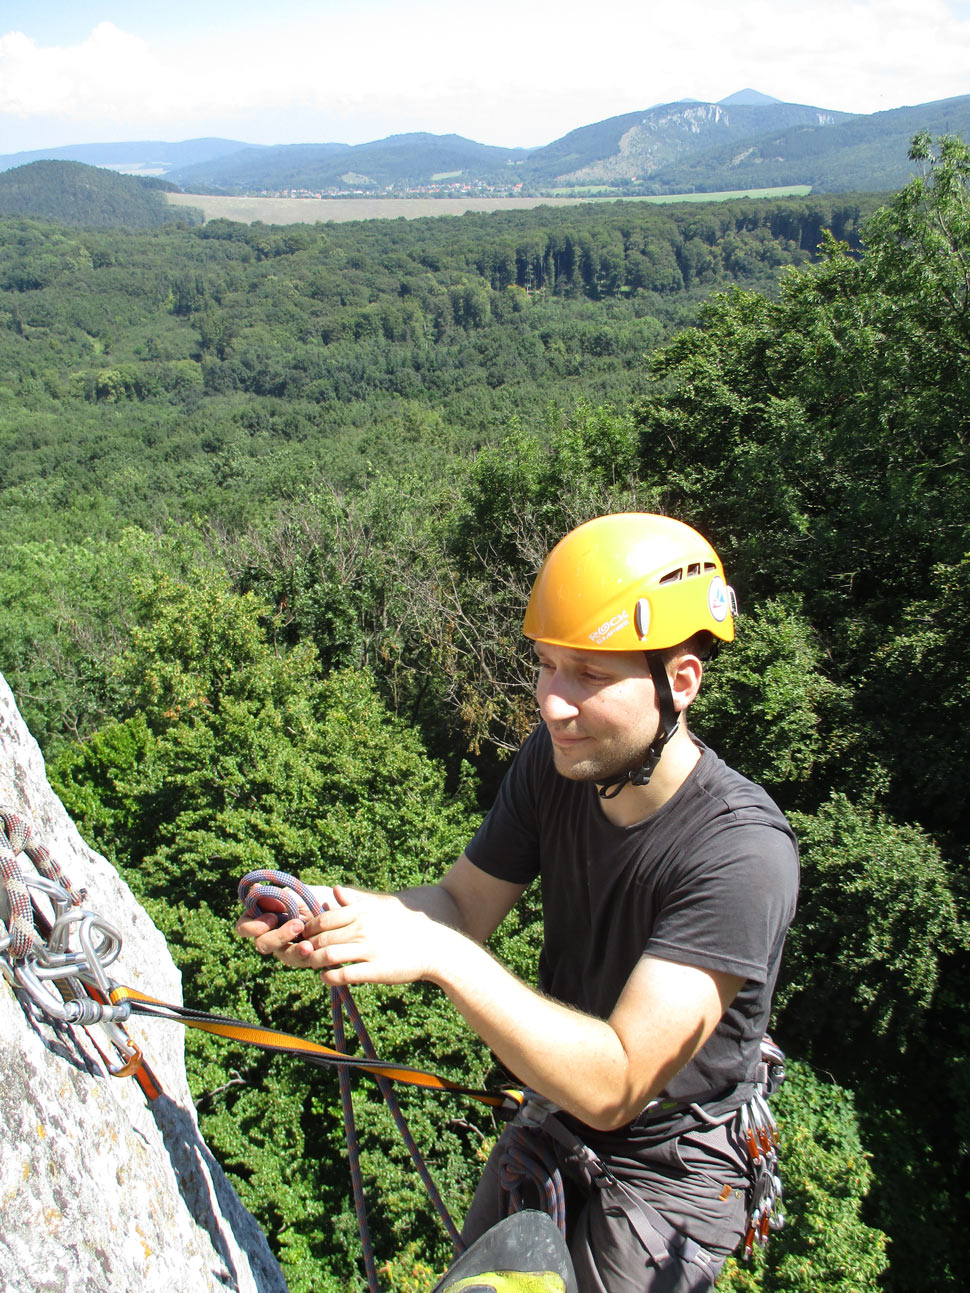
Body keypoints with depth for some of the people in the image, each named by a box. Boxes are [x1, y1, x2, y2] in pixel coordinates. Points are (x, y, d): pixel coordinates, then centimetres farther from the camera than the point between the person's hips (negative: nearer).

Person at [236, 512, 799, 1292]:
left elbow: (611, 1086, -36)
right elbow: (464, 905, -8)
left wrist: (441, 956, -43)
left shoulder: (740, 854, -35)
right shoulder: (555, 760, -16)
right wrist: (336, 917, -28)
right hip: (556, 1116, 6)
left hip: (666, 1175, -5)